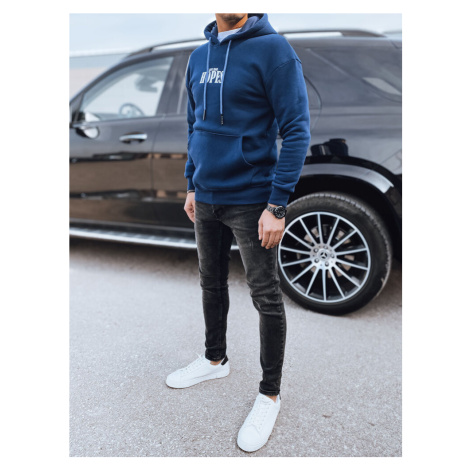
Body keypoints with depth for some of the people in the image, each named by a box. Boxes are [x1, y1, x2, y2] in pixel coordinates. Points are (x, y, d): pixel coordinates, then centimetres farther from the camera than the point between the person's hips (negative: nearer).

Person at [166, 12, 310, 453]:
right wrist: (191, 184, 15)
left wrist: (277, 205, -19)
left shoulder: (273, 49, -10)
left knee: (266, 297, 3)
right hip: (206, 198, 7)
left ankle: (270, 395, 20)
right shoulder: (198, 58, 11)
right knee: (211, 283, 19)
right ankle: (215, 358, 41)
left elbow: (297, 130, -15)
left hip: (251, 201, -6)